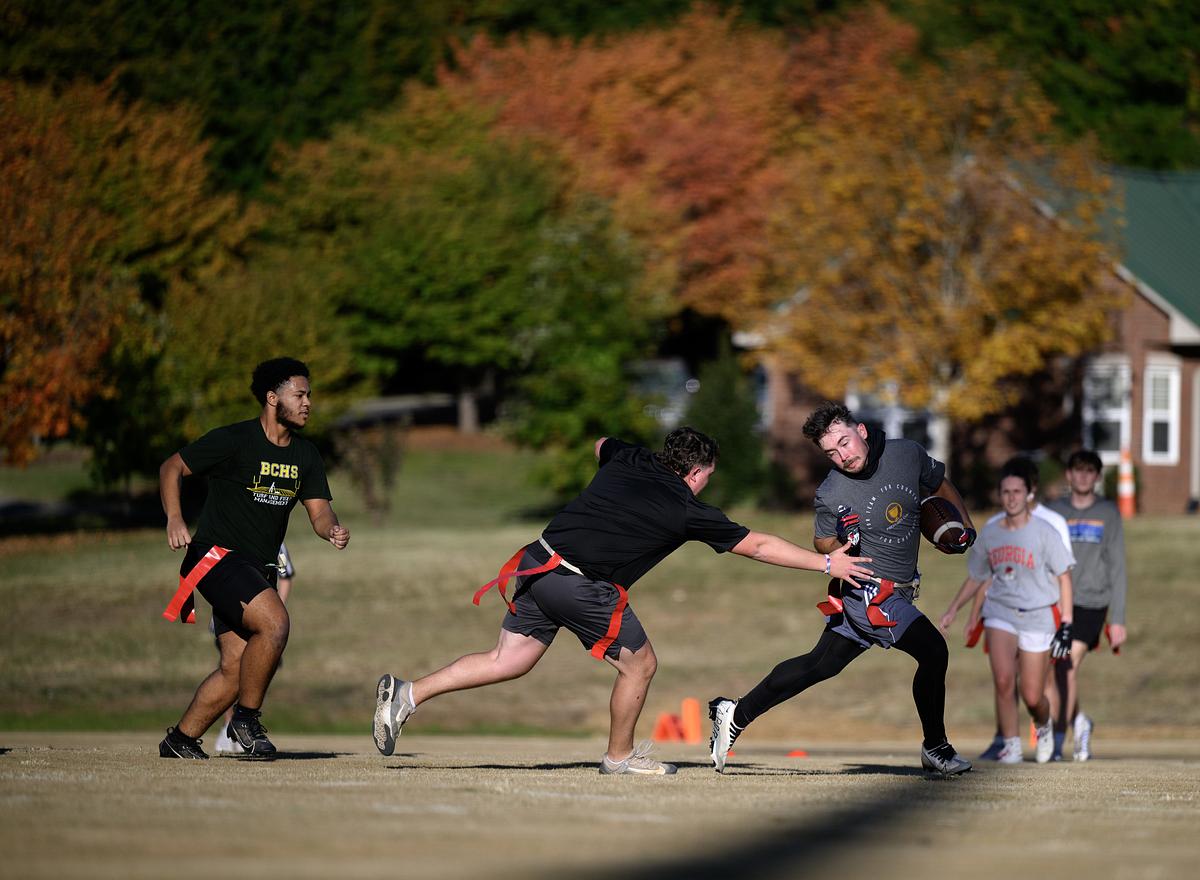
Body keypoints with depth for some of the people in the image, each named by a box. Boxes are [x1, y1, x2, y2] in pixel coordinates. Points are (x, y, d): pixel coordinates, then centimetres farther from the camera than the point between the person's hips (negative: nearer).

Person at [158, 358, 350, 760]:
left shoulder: (305, 455, 9)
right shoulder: (233, 440, -11)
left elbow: (319, 511, 9)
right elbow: (171, 468, -5)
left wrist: (333, 530, -15)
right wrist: (174, 519, -19)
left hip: (258, 569, 7)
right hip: (216, 556, -7)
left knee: (236, 668, 1)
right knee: (274, 622, -28)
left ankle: (180, 740, 15)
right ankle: (247, 719, -13)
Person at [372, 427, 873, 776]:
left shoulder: (627, 460, 13)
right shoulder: (687, 511, -2)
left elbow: (600, 446, 39)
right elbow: (757, 546, 4)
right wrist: (827, 564, 11)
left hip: (540, 562, 7)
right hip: (583, 586, -7)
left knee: (509, 661, 10)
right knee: (640, 664, 11)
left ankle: (407, 695, -1)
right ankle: (620, 756, 25)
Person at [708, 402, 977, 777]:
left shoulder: (908, 454, -5)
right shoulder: (831, 495, -16)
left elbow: (941, 485, 14)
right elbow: (821, 543, 0)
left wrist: (965, 528, 5)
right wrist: (843, 543, -21)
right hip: (869, 592, -6)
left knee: (821, 664, 12)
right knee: (933, 651, -12)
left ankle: (736, 714, 22)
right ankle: (935, 749, 4)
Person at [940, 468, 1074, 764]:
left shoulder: (1043, 532, -6)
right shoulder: (989, 534, 4)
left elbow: (1063, 576, -3)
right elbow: (975, 578, 17)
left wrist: (1066, 624, -7)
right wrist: (953, 609, 6)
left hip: (1037, 617, -2)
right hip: (1000, 613, 2)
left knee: (1032, 696, -1)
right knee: (1003, 679, -20)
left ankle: (1044, 726, 34)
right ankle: (1011, 746, -9)